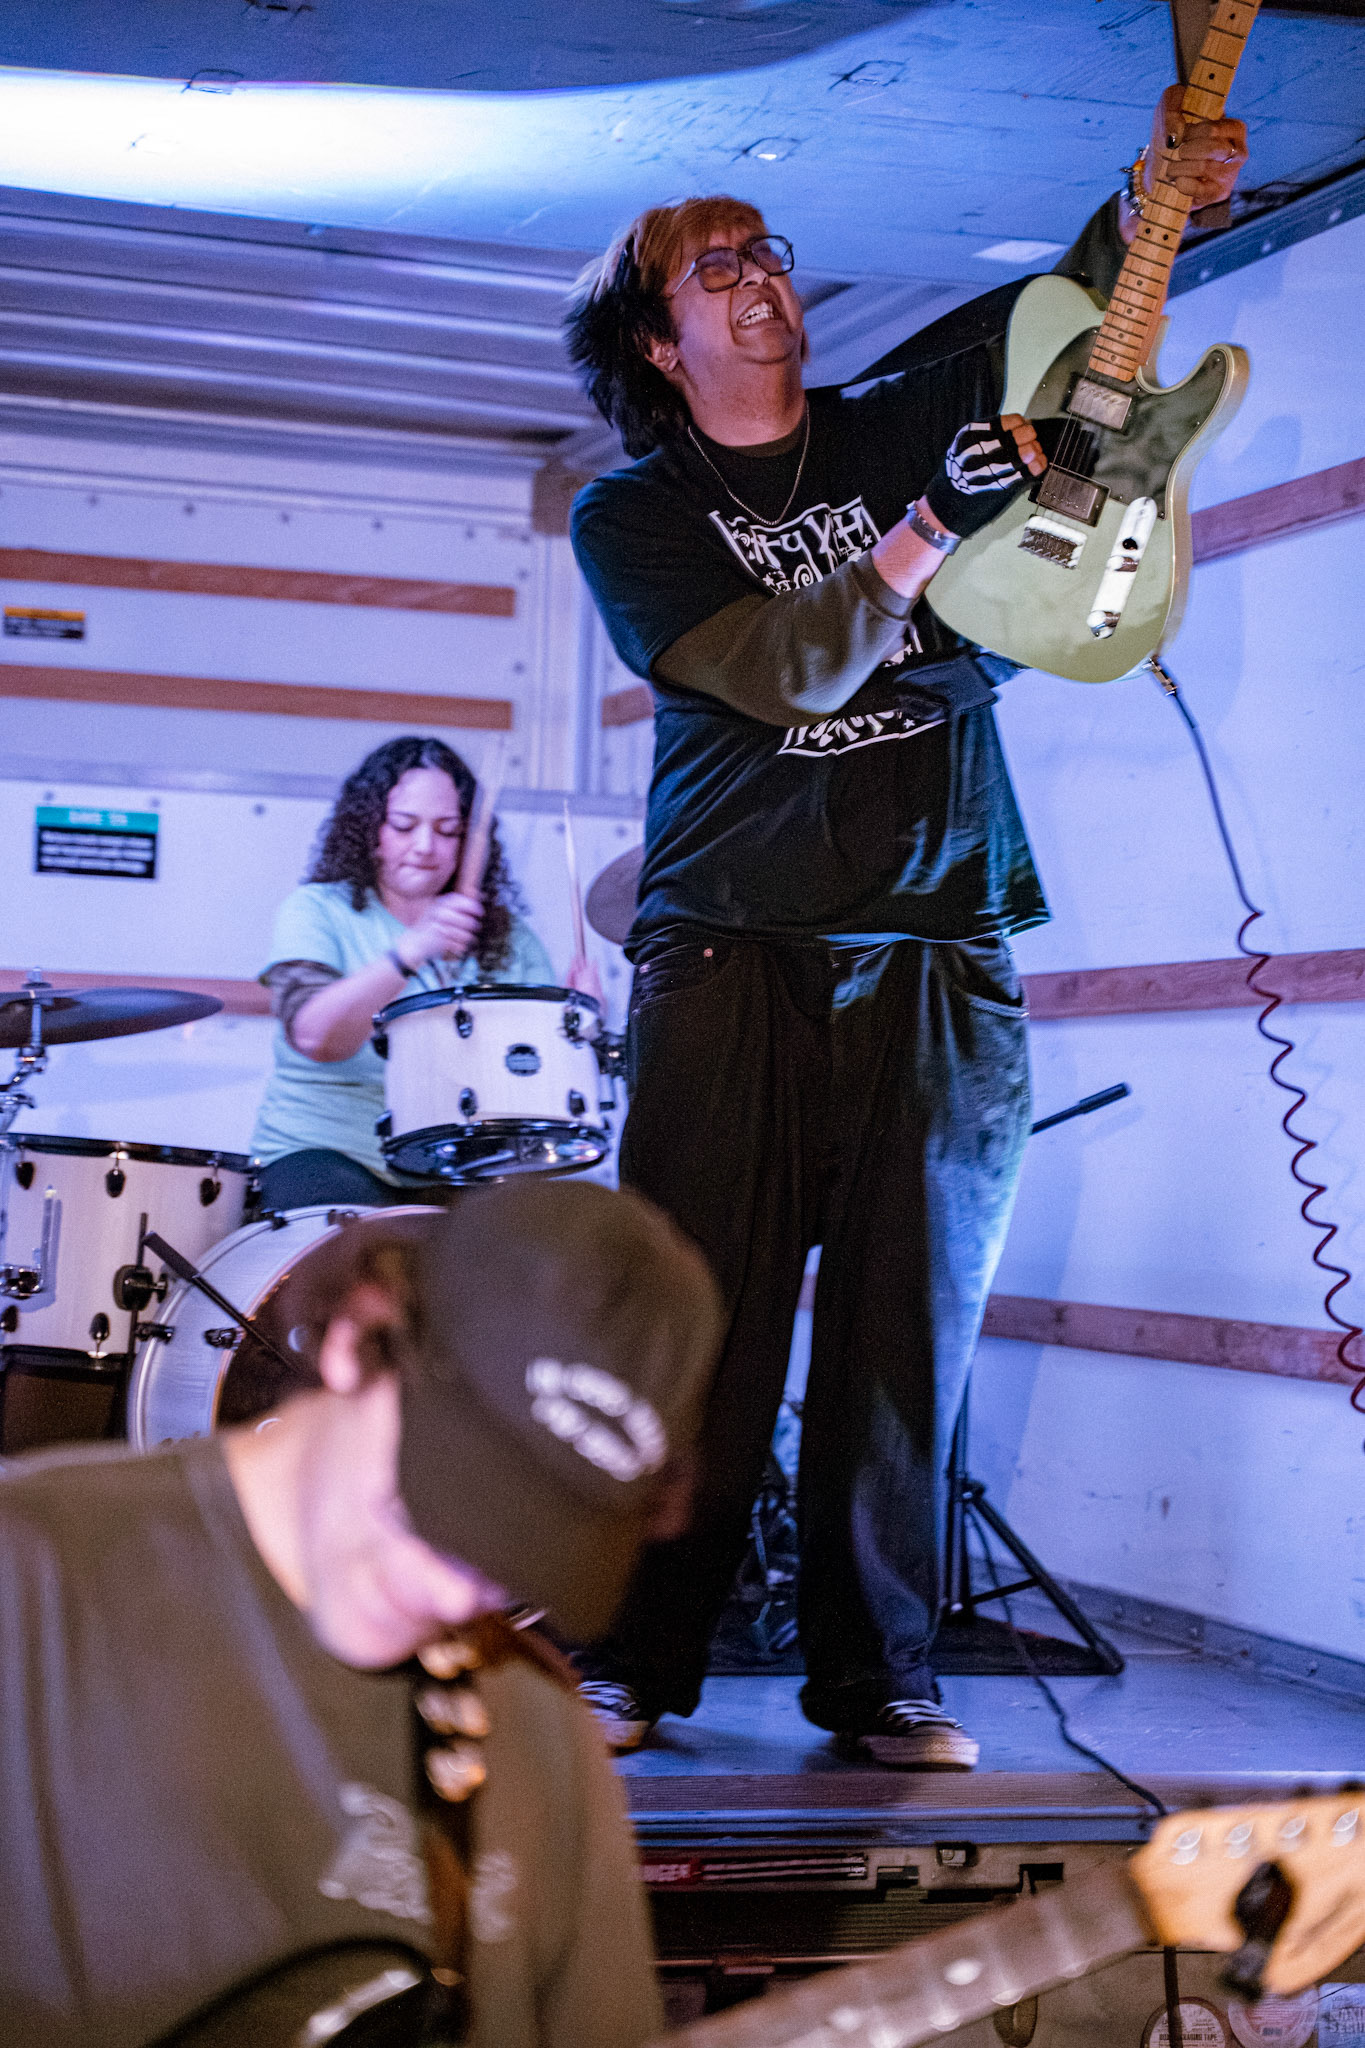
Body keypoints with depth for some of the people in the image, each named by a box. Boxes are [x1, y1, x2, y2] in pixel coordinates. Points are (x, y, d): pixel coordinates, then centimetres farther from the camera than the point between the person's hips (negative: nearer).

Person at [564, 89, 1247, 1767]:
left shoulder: (899, 428, 14)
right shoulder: (630, 514, 5)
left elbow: (1063, 308, 16)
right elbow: (779, 670, -10)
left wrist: (1151, 200, -4)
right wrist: (934, 524, -17)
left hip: (936, 954, 3)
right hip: (728, 955, -2)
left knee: (905, 1330, 1)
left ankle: (877, 1675, 9)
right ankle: (630, 1660, 5)